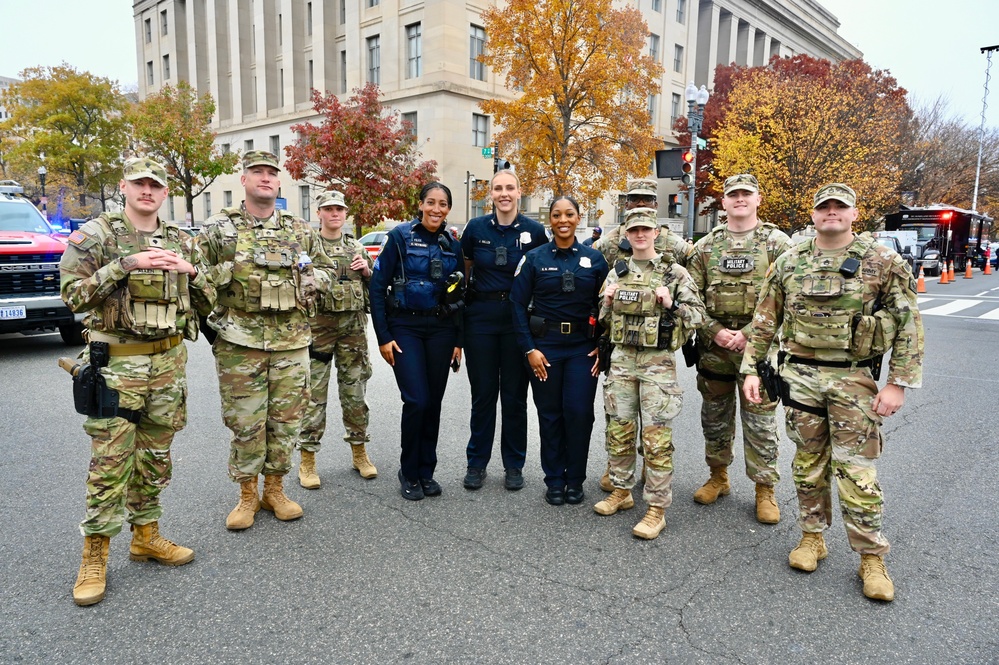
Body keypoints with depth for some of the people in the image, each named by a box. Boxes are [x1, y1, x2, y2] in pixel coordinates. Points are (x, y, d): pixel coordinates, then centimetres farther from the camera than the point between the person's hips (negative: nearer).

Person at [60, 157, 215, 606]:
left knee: (155, 458, 13)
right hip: (116, 362, -4)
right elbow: (72, 294, -10)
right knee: (110, 461, -3)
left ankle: (146, 535, 27)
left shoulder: (180, 242, 11)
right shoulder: (96, 234, -1)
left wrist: (191, 271, -8)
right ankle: (95, 556, 9)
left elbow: (207, 304, 11)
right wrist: (125, 266, -20)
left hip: (169, 362, 4)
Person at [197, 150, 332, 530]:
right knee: (245, 421, 4)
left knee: (286, 419, 8)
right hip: (239, 341, -2)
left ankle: (275, 489, 25)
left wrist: (309, 282, -2)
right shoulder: (219, 228, 3)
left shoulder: (300, 231, 10)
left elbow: (324, 272, 17)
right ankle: (247, 495, 21)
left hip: (291, 340, 3)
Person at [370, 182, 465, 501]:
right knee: (416, 400, -9)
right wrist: (384, 337, -10)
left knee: (433, 402, 6)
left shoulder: (453, 246, 7)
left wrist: (458, 341, 8)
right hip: (406, 327, -3)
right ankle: (409, 473, 10)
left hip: (441, 329, 4)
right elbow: (377, 287, -6)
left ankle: (426, 471, 21)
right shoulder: (401, 236, -4)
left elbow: (460, 296, 12)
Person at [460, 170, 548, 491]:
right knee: (483, 392, 7)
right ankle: (477, 462, 22)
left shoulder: (534, 231, -2)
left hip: (518, 318, 0)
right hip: (481, 317, 1)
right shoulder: (476, 228, 0)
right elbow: (465, 270, 10)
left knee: (514, 393, 7)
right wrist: (462, 302, 4)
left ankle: (514, 465, 22)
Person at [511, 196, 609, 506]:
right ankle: (554, 480, 21)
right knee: (550, 413, 6)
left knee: (579, 411, -3)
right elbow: (519, 305, -1)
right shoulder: (534, 258, 1)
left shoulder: (594, 259, 4)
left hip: (583, 347, 1)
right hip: (545, 346, 0)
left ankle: (575, 479, 17)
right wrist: (529, 349, -8)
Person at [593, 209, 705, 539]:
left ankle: (657, 508, 7)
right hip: (621, 359, 4)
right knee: (618, 430, 11)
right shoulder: (617, 273, 10)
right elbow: (603, 321, 16)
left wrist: (671, 304, -17)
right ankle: (621, 491, 28)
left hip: (658, 362, -4)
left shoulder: (675, 273, -2)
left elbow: (698, 315, -1)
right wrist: (607, 302, -4)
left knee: (656, 436, -3)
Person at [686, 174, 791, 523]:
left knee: (760, 419, 2)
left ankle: (765, 488, 17)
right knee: (714, 415, 13)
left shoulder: (777, 242, 1)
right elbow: (690, 295, 5)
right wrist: (714, 331, -9)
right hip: (713, 344, 3)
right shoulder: (705, 245, 8)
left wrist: (748, 333, -15)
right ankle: (718, 477, 31)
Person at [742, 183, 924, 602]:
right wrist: (751, 368, 2)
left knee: (856, 470, 0)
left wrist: (899, 383, -9)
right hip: (800, 375, 3)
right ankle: (812, 537, 28)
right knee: (809, 462, 12)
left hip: (855, 379, -2)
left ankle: (871, 557, 16)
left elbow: (909, 324, -3)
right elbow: (764, 321, 8)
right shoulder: (789, 263, 4)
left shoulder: (883, 262, -3)